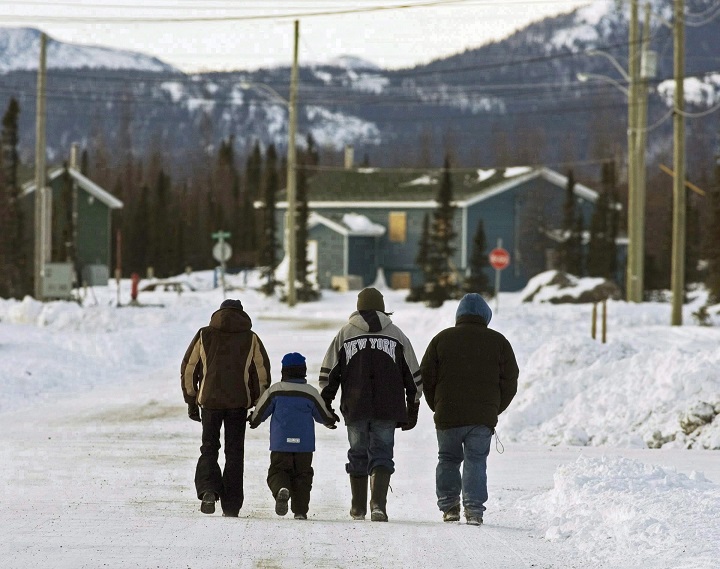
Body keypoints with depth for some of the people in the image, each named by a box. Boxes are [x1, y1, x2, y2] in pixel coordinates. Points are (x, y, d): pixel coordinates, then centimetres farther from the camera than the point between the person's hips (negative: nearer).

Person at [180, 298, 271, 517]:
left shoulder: (204, 335, 4)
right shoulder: (251, 338, 4)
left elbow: (188, 369, 5)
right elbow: (262, 373, 4)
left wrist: (191, 402, 12)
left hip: (210, 400, 0)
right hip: (239, 402, 0)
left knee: (209, 448, 10)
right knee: (234, 452, 7)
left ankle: (208, 489, -15)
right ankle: (231, 506, 5)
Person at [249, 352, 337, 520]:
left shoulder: (275, 391, -1)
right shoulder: (311, 393, 1)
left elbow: (259, 413, 7)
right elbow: (324, 416, 12)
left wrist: (253, 422, 31)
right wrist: (330, 422, 37)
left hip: (280, 444, -1)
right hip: (304, 445, 1)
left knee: (278, 470, 4)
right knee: (302, 475, 9)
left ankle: (282, 489, -30)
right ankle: (300, 510, 2)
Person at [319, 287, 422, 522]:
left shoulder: (345, 333, 4)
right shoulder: (396, 335, 5)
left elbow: (328, 374, 5)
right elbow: (413, 376, 8)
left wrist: (325, 405, 11)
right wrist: (413, 408, 16)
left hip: (354, 408, 1)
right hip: (388, 409, 0)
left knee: (358, 455, 13)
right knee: (382, 454, 0)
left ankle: (358, 508, 19)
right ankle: (378, 504, -18)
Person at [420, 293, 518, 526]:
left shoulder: (442, 339, 4)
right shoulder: (498, 342, 4)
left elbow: (426, 377, 5)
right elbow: (509, 382, 5)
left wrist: (438, 408, 15)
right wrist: (494, 410, 15)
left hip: (447, 416, 0)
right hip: (483, 418, 0)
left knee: (448, 459, 16)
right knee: (476, 462, 3)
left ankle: (449, 506, 14)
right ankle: (474, 509, -8)